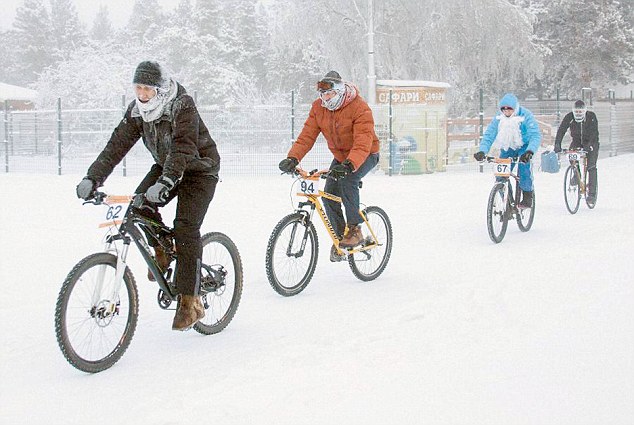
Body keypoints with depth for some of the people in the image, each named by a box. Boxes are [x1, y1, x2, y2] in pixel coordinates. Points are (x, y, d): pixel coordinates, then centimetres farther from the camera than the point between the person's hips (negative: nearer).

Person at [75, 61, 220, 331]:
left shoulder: (182, 106, -28)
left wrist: (165, 182, -55)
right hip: (165, 165, 6)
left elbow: (182, 148, -40)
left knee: (186, 228, -18)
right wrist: (93, 178, -26)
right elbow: (117, 144, -14)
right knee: (140, 204, -20)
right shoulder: (137, 110, -9)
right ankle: (161, 251, 9)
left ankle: (190, 302, -13)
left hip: (198, 169, -6)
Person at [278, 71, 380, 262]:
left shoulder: (360, 108, -27)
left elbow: (363, 142, -37)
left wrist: (349, 164, -53)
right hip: (340, 157, 6)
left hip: (365, 155, -6)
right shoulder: (318, 107, -9)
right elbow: (307, 135, -14)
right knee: (329, 195, -10)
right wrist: (293, 158, -31)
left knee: (347, 180, -31)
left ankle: (355, 229, -19)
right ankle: (340, 236, 8)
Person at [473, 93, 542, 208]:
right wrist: (482, 151, -37)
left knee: (524, 166, -30)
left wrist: (530, 151, -53)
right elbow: (488, 136, -18)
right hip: (507, 147, 4)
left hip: (524, 146, -3)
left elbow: (536, 136, -35)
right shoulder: (498, 118, -16)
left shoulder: (526, 116, -26)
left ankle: (527, 197, -18)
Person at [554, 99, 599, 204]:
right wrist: (557, 144, -37)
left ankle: (592, 193, -14)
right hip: (577, 141, 3)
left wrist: (589, 145, -45)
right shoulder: (569, 117, -16)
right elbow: (561, 130, -23)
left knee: (591, 166, -15)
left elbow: (594, 132, -29)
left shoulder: (591, 116, -21)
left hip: (591, 142, -3)